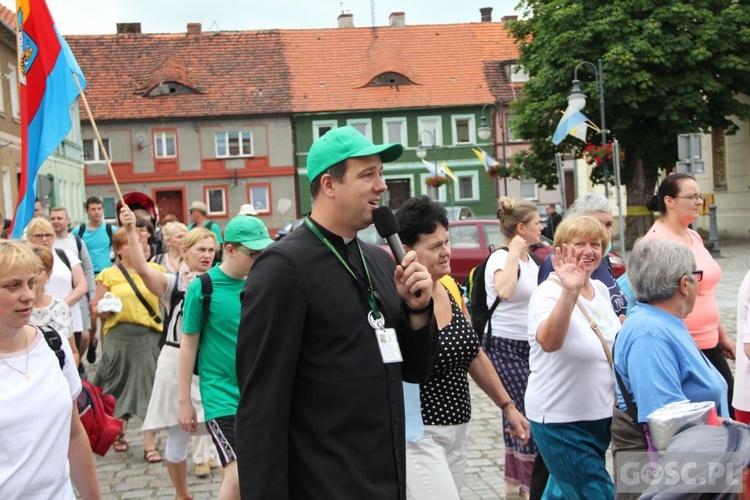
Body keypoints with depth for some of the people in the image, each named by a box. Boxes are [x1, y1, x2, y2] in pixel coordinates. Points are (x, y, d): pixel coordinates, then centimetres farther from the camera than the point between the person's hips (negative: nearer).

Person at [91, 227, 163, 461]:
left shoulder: (154, 270, 8)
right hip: (119, 336, 0)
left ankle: (150, 445, 3)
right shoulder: (108, 275, 5)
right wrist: (105, 309, -13)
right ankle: (119, 431, 32)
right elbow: (96, 307, 8)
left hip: (149, 336, 0)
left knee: (150, 388, -2)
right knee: (119, 386, 9)